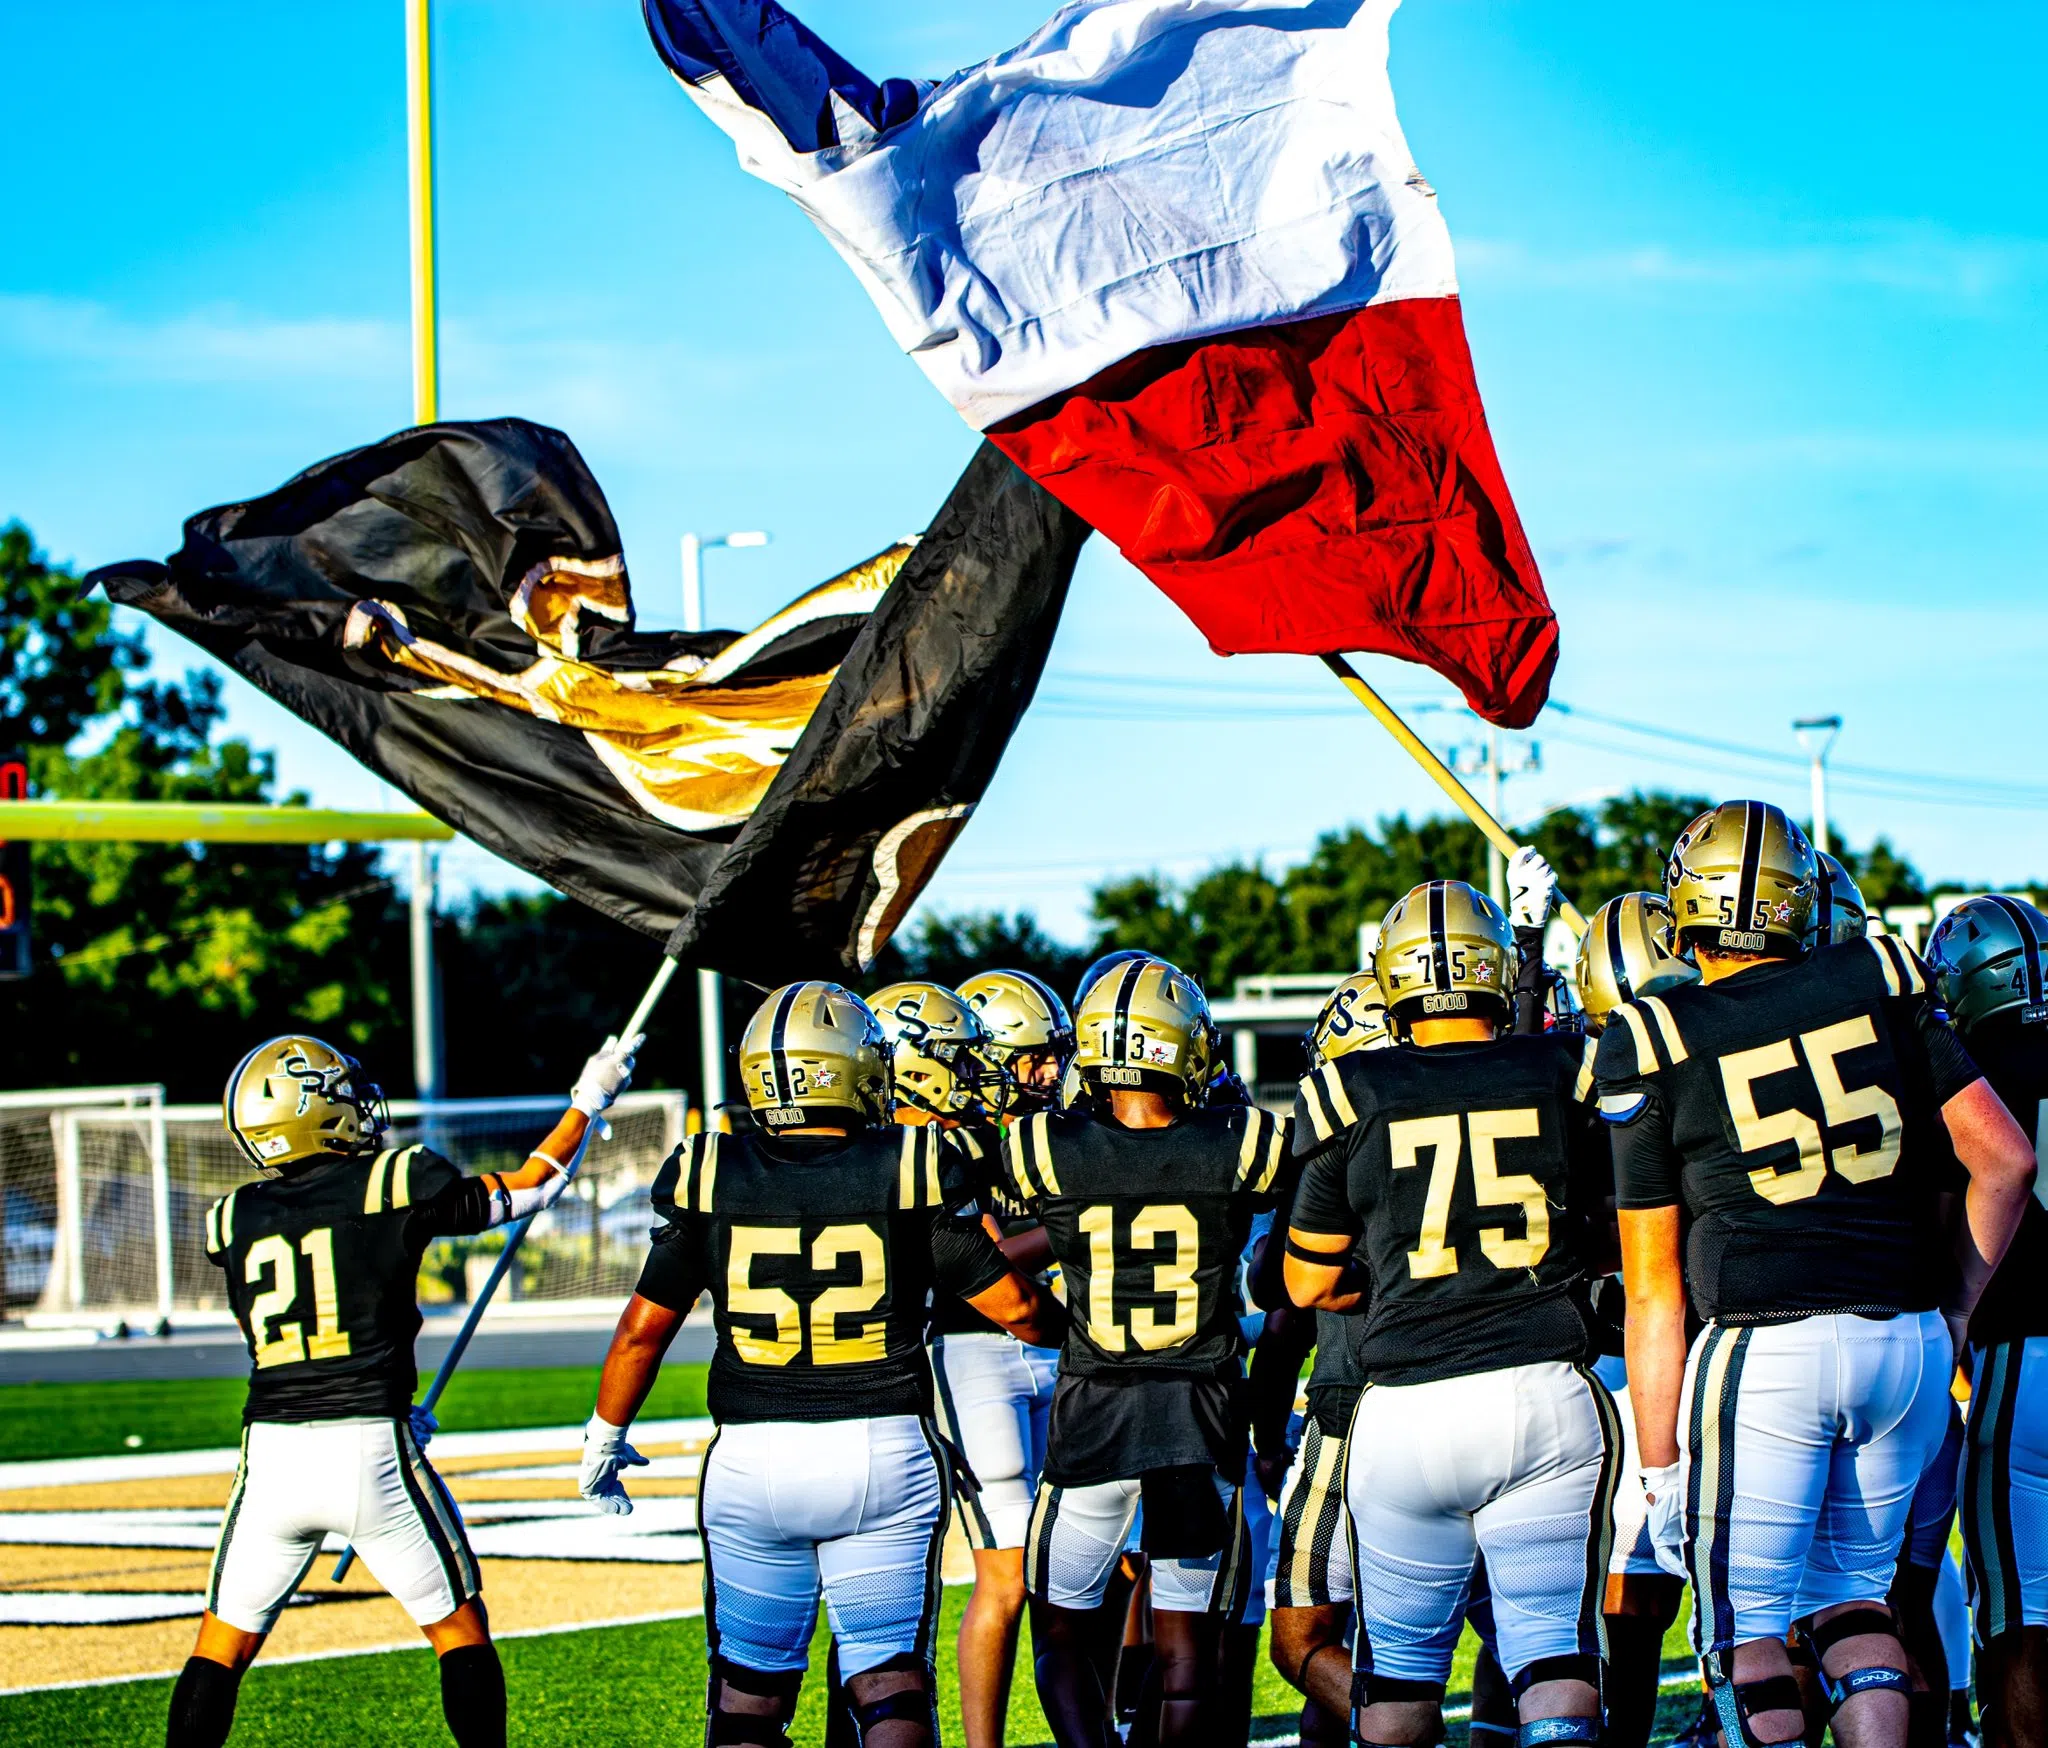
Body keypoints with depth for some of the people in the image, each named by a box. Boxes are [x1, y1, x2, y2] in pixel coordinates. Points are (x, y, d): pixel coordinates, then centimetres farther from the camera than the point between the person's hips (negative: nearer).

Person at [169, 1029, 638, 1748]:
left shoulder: (232, 1220, 8)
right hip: (372, 1450, -3)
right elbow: (528, 1189, 13)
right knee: (460, 1632, 13)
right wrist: (590, 1097, 26)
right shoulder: (396, 1183, -2)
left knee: (221, 1649, 11)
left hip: (271, 1449, 3)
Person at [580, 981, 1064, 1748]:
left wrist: (604, 1437, 19)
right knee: (890, 1680, 6)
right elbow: (1014, 1305, 0)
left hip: (751, 1458, 1)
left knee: (749, 1685, 13)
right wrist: (1066, 1328, 23)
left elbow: (644, 1327, 4)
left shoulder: (709, 1176, -2)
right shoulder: (911, 1173, -5)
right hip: (886, 1451, -1)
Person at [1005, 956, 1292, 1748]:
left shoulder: (1042, 1149, -11)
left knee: (1060, 1630, 13)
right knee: (1187, 1640, 11)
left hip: (1091, 1414, -1)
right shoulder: (1241, 1146, -11)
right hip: (1206, 1414, 1)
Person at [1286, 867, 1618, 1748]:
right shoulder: (1571, 1075, 2)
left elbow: (1309, 1283, 11)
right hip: (1546, 1394, 0)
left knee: (1400, 1658, 13)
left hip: (1409, 1405, 0)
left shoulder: (1352, 1096, 1)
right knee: (1554, 1645, 1)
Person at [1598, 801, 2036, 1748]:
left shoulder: (1651, 1043, -1)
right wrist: (1957, 1308, 18)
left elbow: (1653, 1287, 1)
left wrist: (1659, 1465, 5)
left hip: (1763, 1349, -4)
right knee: (1851, 1590, 18)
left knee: (1746, 1629, 4)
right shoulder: (1880, 985, 7)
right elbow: (2004, 1160, 5)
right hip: (1908, 1341, 4)